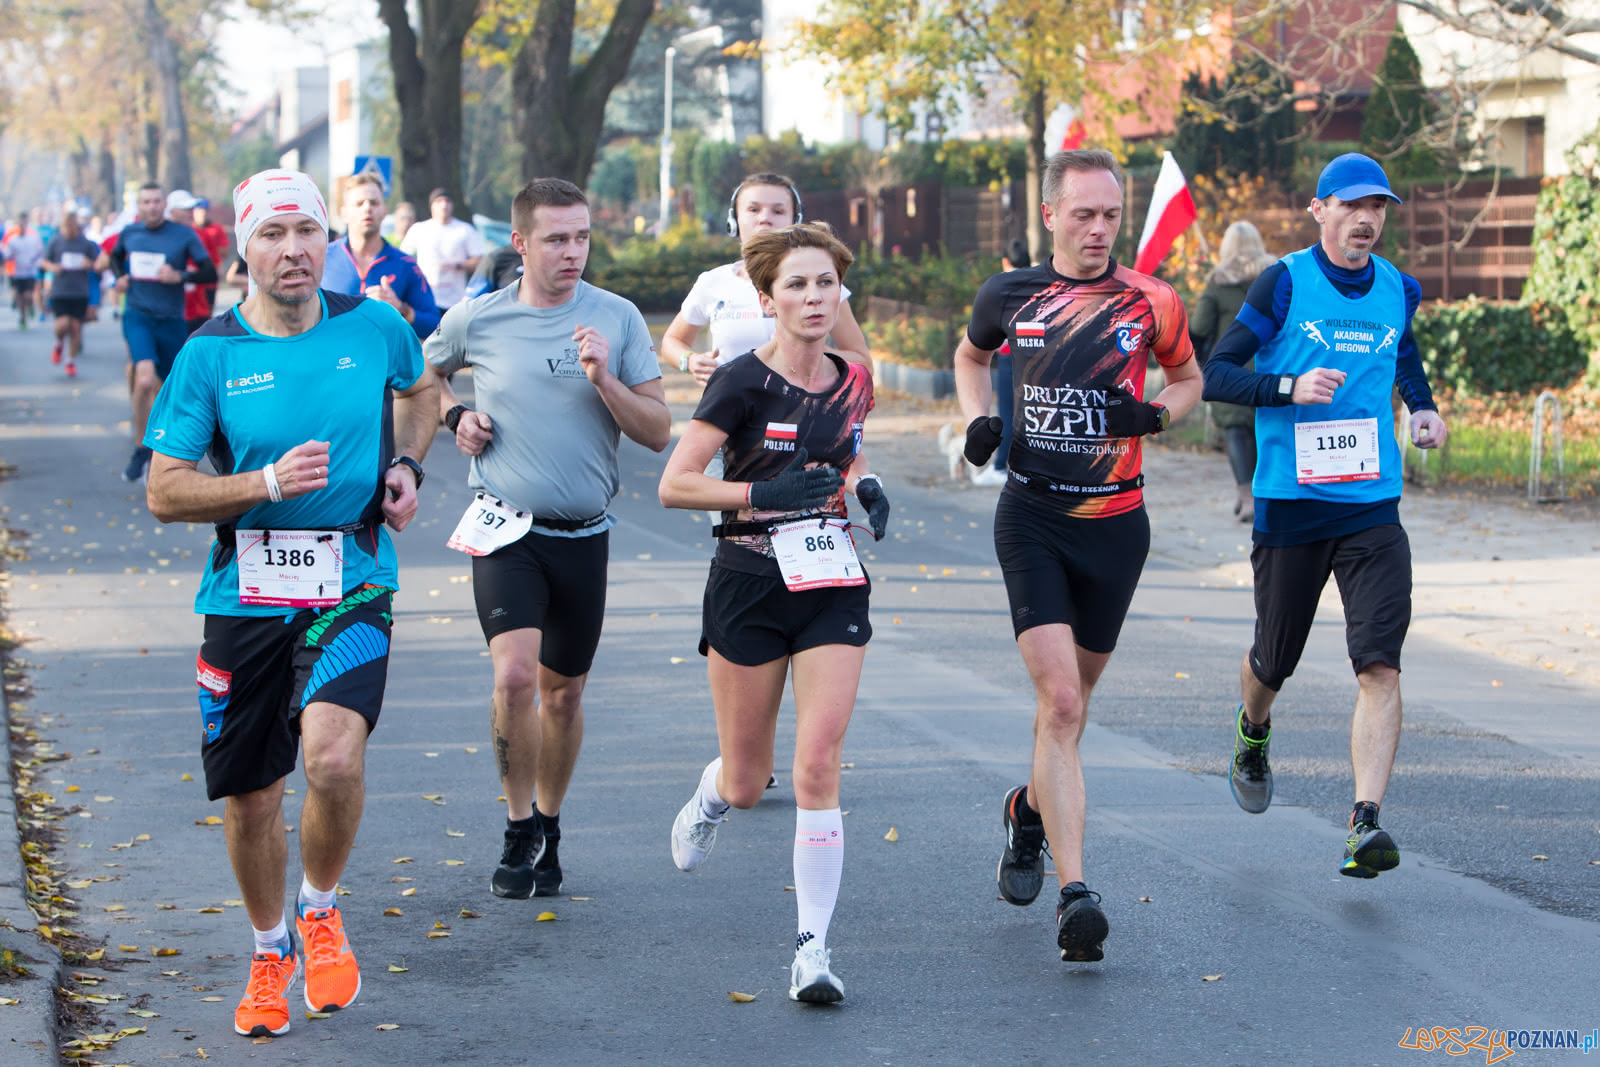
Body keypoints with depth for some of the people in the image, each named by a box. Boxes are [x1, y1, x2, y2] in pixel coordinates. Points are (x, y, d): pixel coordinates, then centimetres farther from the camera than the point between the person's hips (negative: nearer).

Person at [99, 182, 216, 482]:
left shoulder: (184, 235, -5)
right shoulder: (129, 233, 3)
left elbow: (210, 273, -5)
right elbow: (115, 256, 24)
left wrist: (180, 276, -21)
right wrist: (120, 277, 4)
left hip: (171, 320, 1)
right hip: (138, 316, -1)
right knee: (145, 379, -23)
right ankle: (141, 448, -11)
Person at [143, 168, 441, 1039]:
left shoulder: (376, 329, 2)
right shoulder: (209, 354, -4)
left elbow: (420, 389, 26)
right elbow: (164, 493, -5)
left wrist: (407, 465, 8)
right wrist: (269, 484, -18)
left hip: (351, 585, -1)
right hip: (245, 598, 1)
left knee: (333, 757, -24)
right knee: (248, 797, 8)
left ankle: (320, 910, 6)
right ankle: (270, 953, 35)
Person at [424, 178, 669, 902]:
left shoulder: (617, 319, -1)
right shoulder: (475, 320, -1)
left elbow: (659, 432, -3)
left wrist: (604, 381, -17)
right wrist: (456, 417, 3)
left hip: (583, 535, 2)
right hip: (507, 529, -2)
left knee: (564, 690, 12)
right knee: (515, 674, -19)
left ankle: (548, 828, 31)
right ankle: (519, 831, -3)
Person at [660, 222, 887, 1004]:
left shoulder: (851, 382, 4)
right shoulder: (742, 383, -12)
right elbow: (675, 484, -13)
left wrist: (863, 486, 2)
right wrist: (767, 492, -23)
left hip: (833, 586, 3)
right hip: (749, 587, -3)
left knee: (818, 768, -10)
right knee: (747, 781, 9)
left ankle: (813, 946, -6)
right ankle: (710, 798, 48)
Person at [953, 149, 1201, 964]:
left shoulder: (1150, 303, 0)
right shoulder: (1009, 297, 1)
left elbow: (1189, 379, 15)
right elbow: (969, 355, 22)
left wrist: (1152, 415, -7)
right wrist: (977, 420, 3)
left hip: (1115, 521, 2)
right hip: (1032, 519, -2)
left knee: (1074, 693, 16)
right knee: (1058, 698, -15)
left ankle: (1031, 808, 48)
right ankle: (1075, 893, -20)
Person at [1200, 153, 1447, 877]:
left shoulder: (1397, 289, 7)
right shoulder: (1285, 284, -6)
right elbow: (1213, 375, -9)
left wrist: (1423, 407, 12)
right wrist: (1289, 388, -23)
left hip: (1373, 510, 2)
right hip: (1289, 505, -2)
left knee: (1380, 666, -14)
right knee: (1275, 660, 13)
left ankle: (1365, 826, -19)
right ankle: (1253, 733, 49)